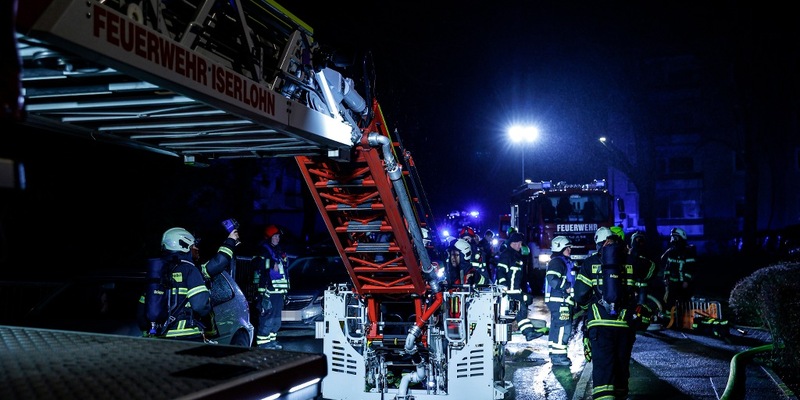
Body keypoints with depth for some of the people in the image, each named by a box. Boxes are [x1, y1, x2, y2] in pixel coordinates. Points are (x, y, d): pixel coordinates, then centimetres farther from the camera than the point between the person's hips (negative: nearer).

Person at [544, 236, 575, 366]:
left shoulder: (564, 261, 23)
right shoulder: (557, 261, -12)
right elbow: (552, 279, -24)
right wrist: (568, 286, -18)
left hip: (563, 300, 11)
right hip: (559, 301, -11)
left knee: (557, 327, 15)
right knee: (562, 327, -12)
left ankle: (555, 354, 22)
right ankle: (558, 356, -11)